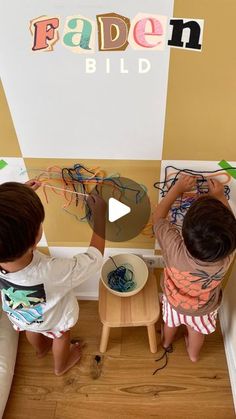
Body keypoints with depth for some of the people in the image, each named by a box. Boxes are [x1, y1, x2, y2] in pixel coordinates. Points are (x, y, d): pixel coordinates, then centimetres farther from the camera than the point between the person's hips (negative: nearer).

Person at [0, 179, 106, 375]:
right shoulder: (53, 273, -50)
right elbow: (95, 256, -32)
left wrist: (22, 196, -11)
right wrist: (99, 214, -23)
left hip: (18, 316, 4)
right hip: (53, 320, -3)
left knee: (32, 329, 38)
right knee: (61, 336, 32)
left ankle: (41, 349, 70)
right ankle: (61, 366, 63)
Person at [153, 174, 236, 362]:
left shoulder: (175, 249, -46)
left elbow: (158, 216, -26)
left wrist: (178, 187, -18)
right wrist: (220, 196, -6)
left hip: (175, 302, 1)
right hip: (204, 308, 0)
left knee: (171, 322, 34)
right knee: (197, 329, 32)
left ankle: (166, 342, 64)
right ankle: (194, 353, 59)